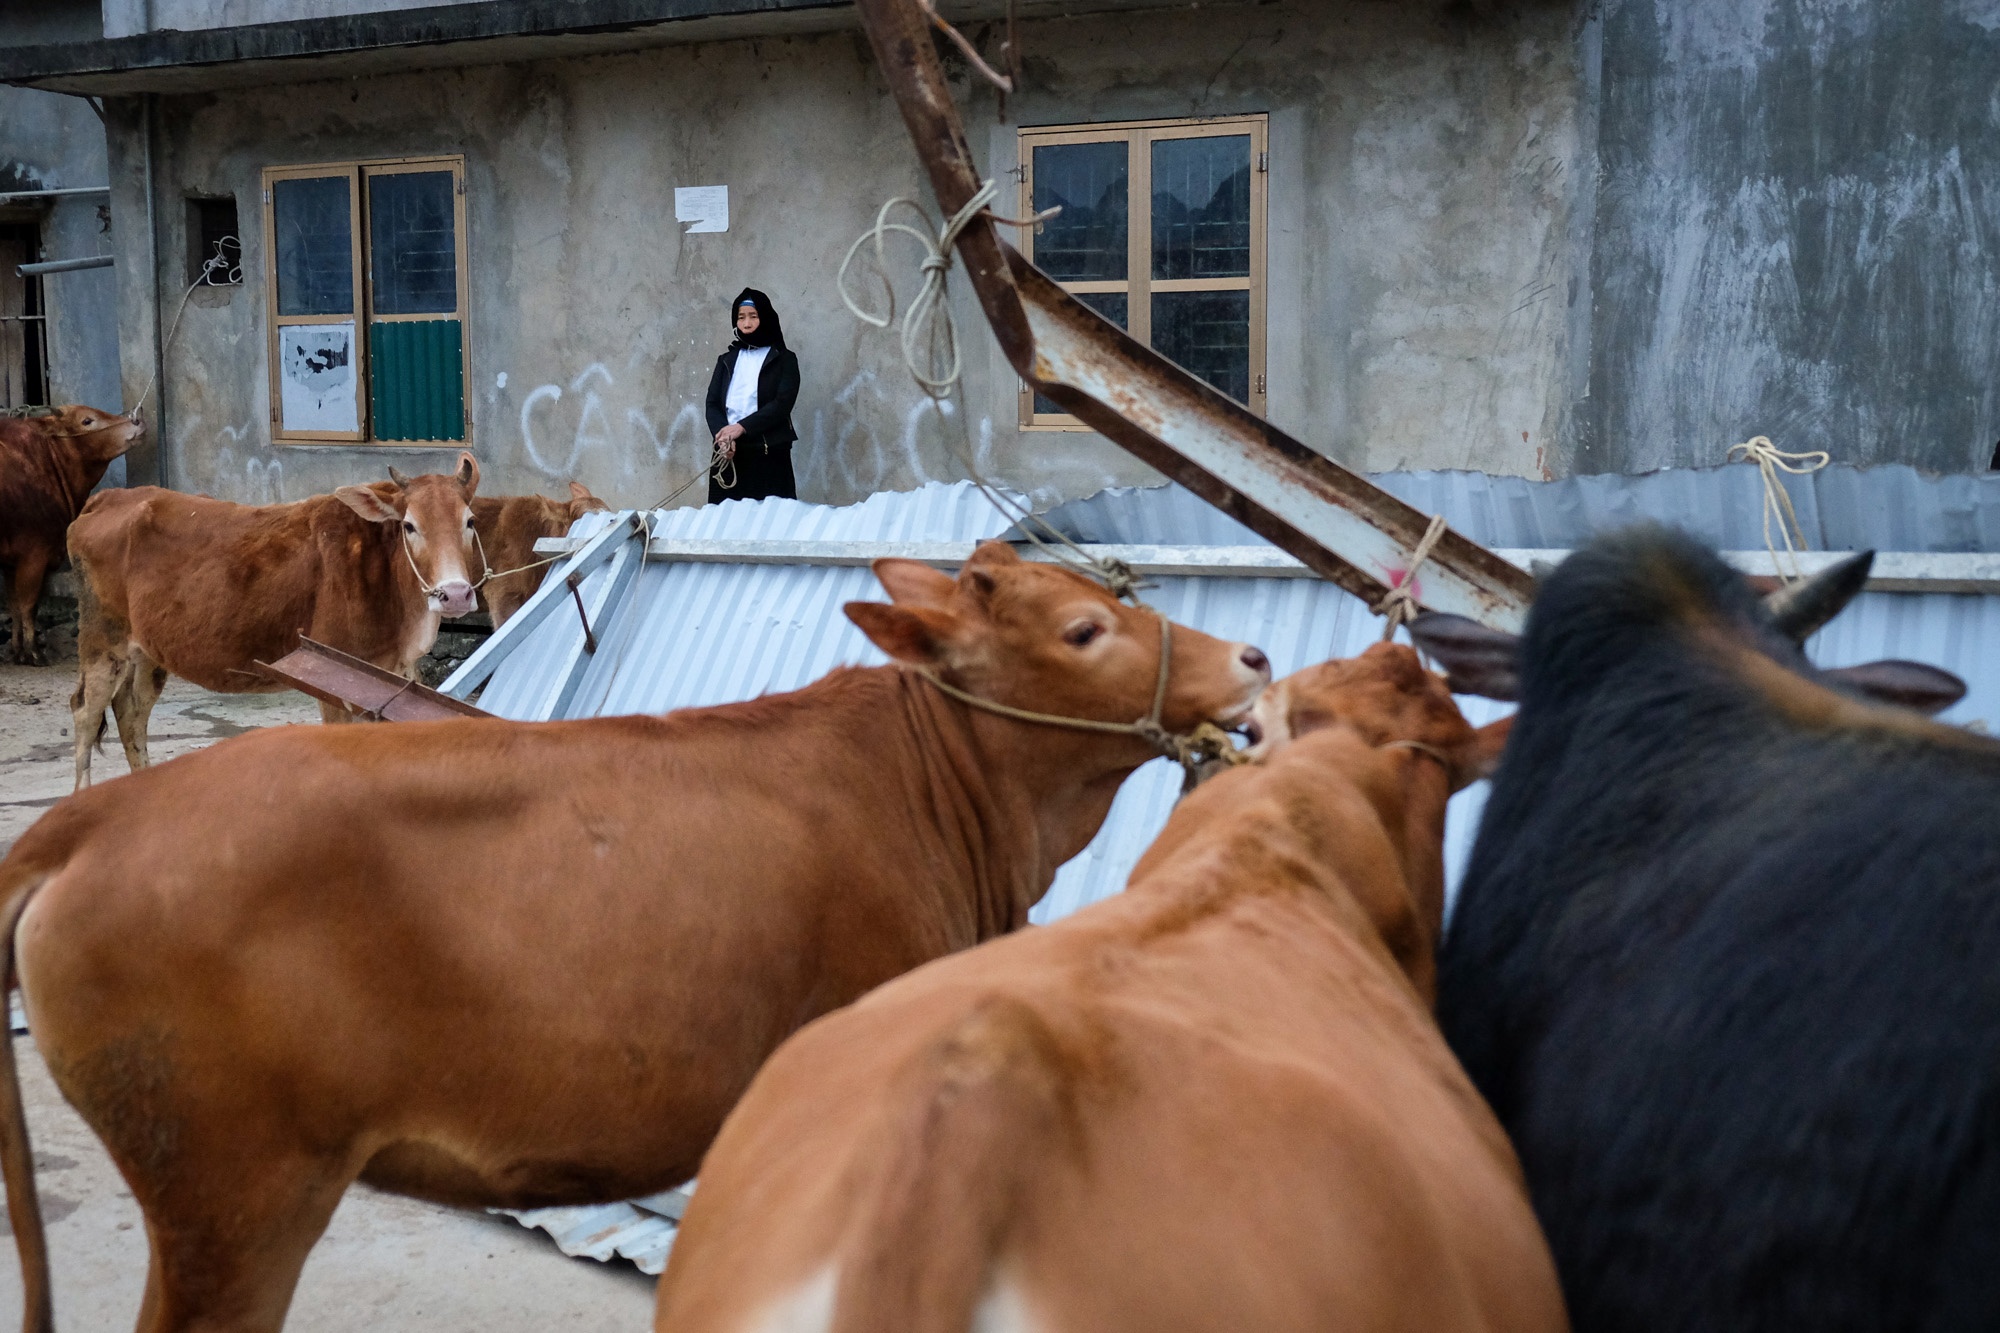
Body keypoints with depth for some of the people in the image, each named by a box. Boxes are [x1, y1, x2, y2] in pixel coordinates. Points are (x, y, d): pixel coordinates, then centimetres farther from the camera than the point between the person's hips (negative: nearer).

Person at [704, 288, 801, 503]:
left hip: (768, 455, -3)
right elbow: (712, 404, 7)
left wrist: (742, 427, -17)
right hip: (729, 454, 3)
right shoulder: (727, 360, 18)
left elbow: (782, 404, -6)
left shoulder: (784, 359, 7)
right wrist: (723, 435, -13)